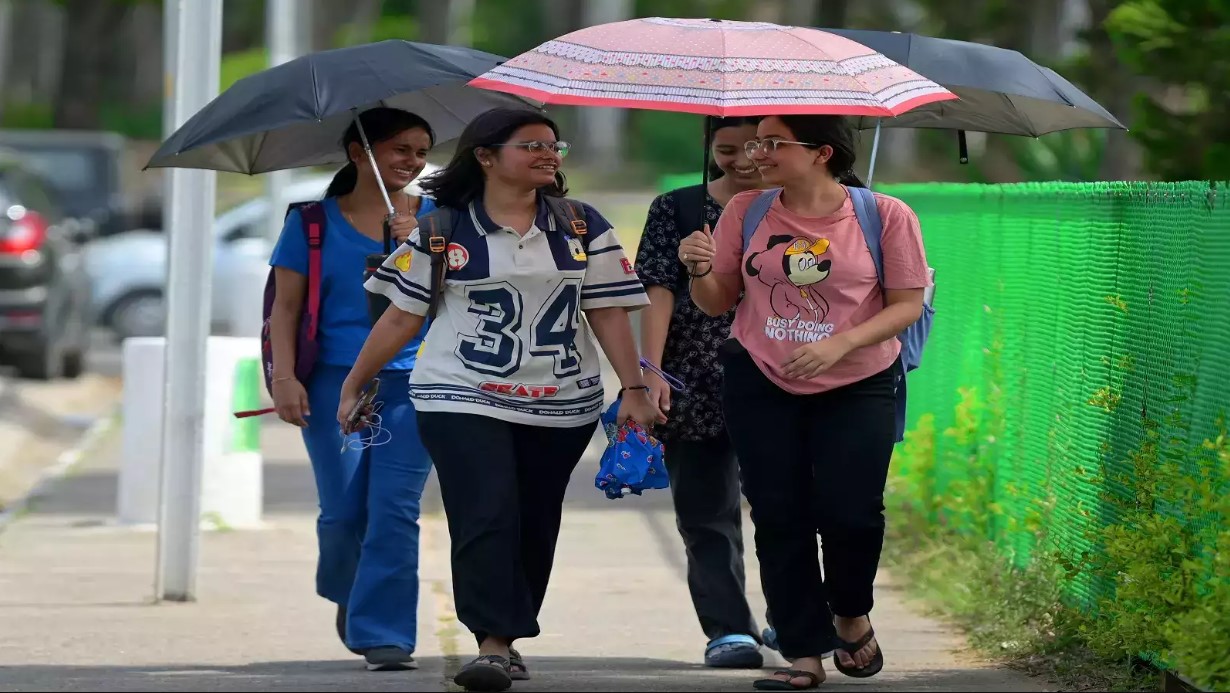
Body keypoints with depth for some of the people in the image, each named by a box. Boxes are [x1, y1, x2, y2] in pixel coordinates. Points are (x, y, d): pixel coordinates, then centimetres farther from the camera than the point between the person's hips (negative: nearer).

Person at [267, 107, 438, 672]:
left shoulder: (432, 219, 10)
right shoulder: (314, 222, 6)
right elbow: (286, 307, 5)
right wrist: (284, 377, -6)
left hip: (411, 381, 1)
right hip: (336, 379, -1)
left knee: (394, 510, -9)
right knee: (343, 512, -3)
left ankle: (383, 635, -6)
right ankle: (346, 593, 29)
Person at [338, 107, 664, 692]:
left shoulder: (582, 226, 7)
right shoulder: (441, 231, 0)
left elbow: (608, 313, 5)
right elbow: (401, 316, 5)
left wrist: (634, 389, -2)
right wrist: (354, 386, 6)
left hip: (561, 405, 3)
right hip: (463, 402, -3)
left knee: (534, 529, 7)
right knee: (486, 518, -16)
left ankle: (510, 637, 19)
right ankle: (493, 645, -20)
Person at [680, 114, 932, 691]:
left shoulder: (885, 216, -9)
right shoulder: (745, 212, 0)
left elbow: (908, 303, -7)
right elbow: (718, 303, 6)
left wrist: (840, 345, -20)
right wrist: (700, 270, -17)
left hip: (857, 386, -2)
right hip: (760, 384, 3)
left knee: (851, 513, -12)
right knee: (779, 517, -1)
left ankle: (851, 615, 19)